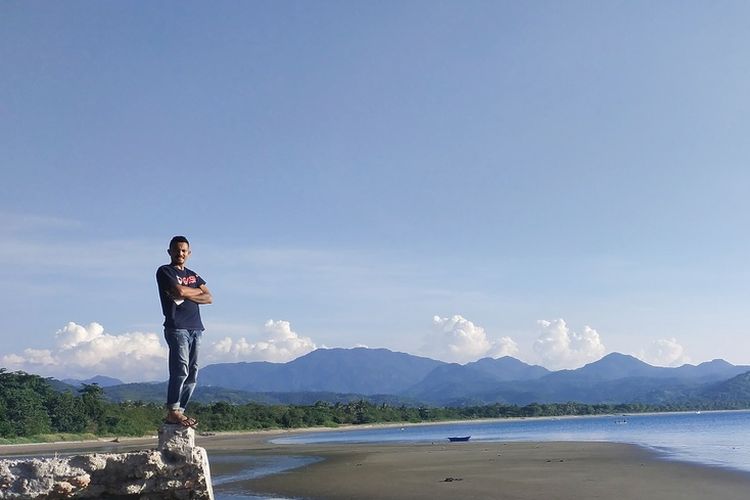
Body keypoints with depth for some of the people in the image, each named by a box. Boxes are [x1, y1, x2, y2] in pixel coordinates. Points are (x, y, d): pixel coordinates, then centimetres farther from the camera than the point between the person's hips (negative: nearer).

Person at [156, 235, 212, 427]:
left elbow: (209, 298, 11)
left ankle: (180, 411, 5)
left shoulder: (193, 275, 24)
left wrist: (185, 295, -4)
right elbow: (179, 291, -12)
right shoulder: (164, 271, 6)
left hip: (195, 328, 6)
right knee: (181, 370, -16)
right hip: (176, 327, -6)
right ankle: (172, 413, -15)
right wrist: (197, 291, 7)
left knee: (192, 373, 1)